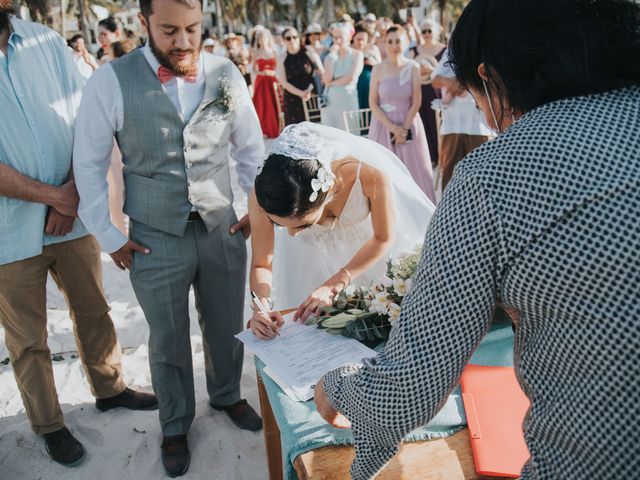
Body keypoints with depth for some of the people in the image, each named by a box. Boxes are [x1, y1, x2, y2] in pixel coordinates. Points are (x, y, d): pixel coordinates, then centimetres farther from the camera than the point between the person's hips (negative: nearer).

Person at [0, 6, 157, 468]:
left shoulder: (46, 41, 1)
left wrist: (72, 192, -10)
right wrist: (54, 196, -13)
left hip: (72, 217, 4)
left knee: (94, 311, 19)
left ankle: (110, 388, 41)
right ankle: (50, 426, 31)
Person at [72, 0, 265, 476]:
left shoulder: (225, 74, -3)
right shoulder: (112, 81, -11)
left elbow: (251, 147, 8)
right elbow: (89, 163, -2)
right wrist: (108, 235, -2)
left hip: (224, 230, 3)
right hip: (156, 239, -2)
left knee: (228, 327, 18)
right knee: (168, 342, 14)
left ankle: (227, 396, 48)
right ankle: (175, 425, 40)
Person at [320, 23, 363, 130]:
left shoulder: (356, 54, 2)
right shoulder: (331, 55, 11)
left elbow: (351, 78, -12)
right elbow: (327, 79, -5)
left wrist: (332, 83, -5)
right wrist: (332, 55, -2)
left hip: (348, 100, -3)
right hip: (330, 100, 3)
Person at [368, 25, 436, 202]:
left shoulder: (413, 68, -3)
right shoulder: (378, 69, -3)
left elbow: (416, 103, -3)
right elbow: (373, 103, -4)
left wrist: (404, 128, -11)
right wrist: (393, 127, -11)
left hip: (409, 124, 0)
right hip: (384, 125, 0)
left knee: (414, 170, 2)